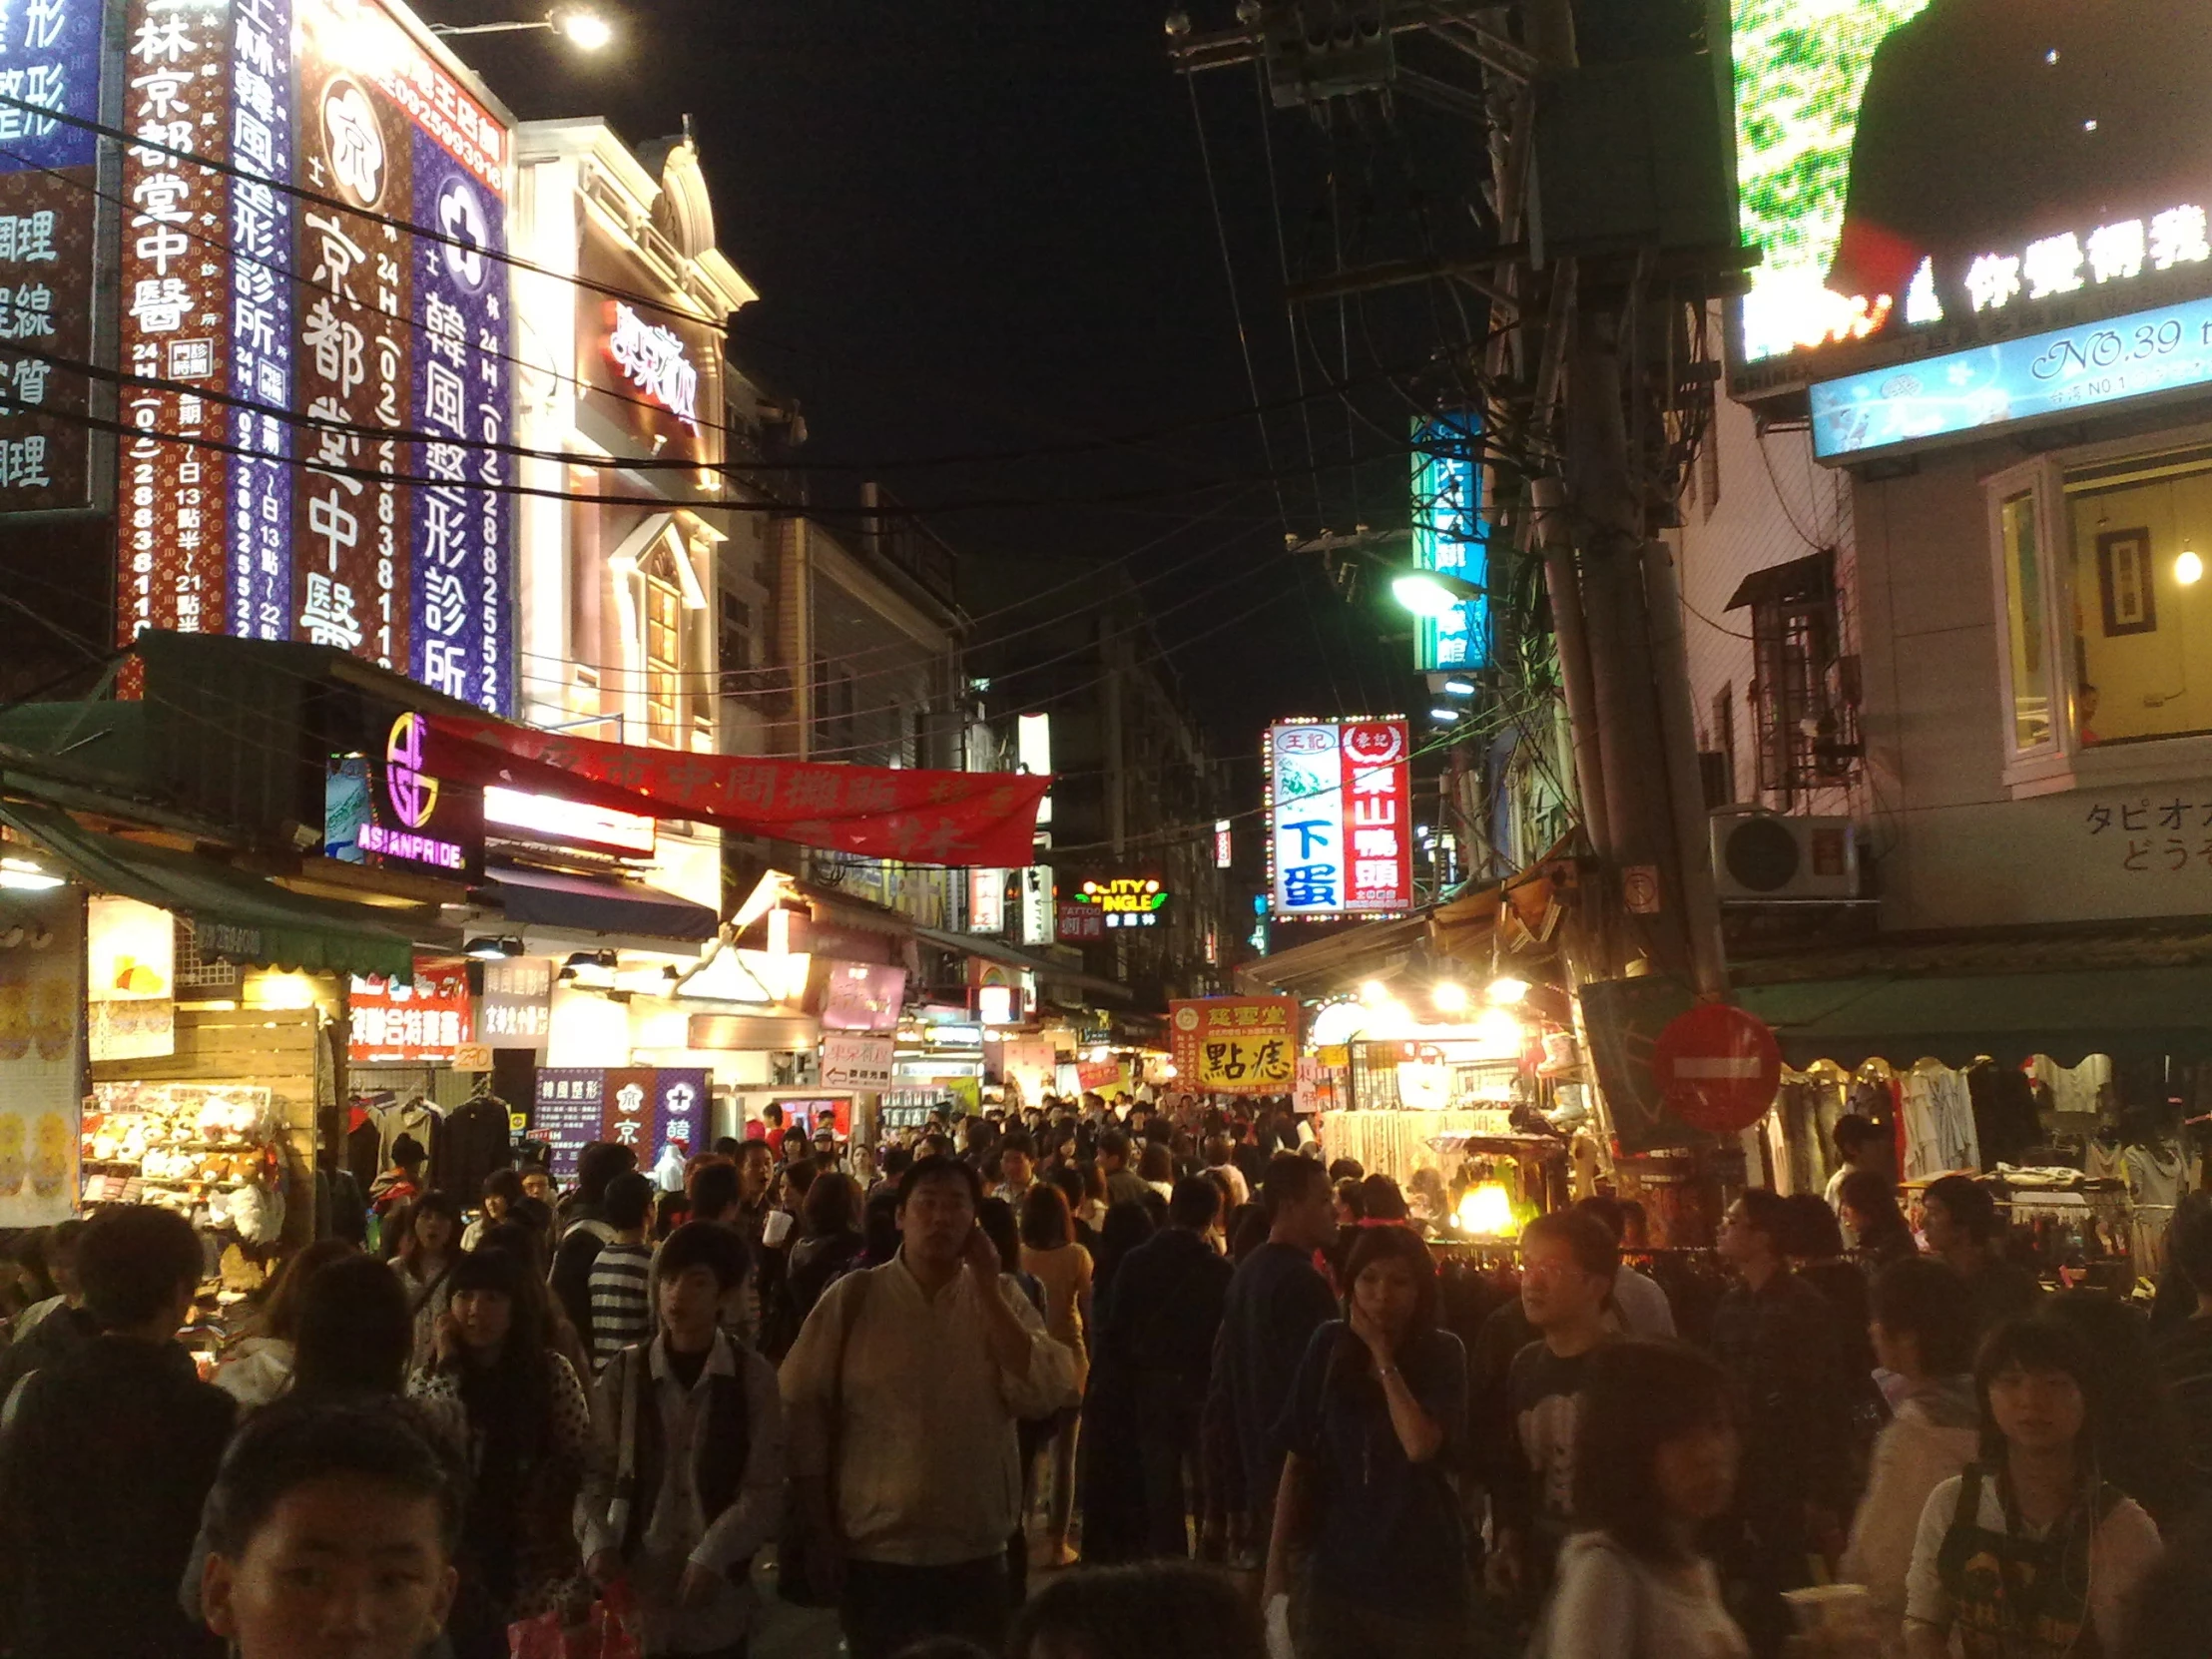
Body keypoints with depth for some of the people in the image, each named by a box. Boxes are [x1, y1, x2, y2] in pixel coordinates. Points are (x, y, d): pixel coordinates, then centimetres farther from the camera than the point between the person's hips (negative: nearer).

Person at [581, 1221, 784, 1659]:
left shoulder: (753, 1377, -2)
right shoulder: (623, 1372, 2)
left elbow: (765, 1489, -4)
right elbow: (594, 1472, 2)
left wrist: (712, 1557, -14)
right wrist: (597, 1542, -13)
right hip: (633, 1592, 1)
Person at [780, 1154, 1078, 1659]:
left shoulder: (1001, 1298, 1)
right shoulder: (854, 1297, -5)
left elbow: (1044, 1395, -11)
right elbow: (802, 1409, -3)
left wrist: (986, 1290, -14)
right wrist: (818, 1533, -3)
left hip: (975, 1557, 2)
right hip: (873, 1554, -2)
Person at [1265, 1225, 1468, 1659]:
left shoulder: (1441, 1353, -6)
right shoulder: (1329, 1345, -2)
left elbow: (1421, 1446, -22)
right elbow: (1298, 1458, 2)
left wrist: (1382, 1354, -15)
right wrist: (1277, 1562, 0)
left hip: (1421, 1577, -1)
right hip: (1338, 1573, 2)